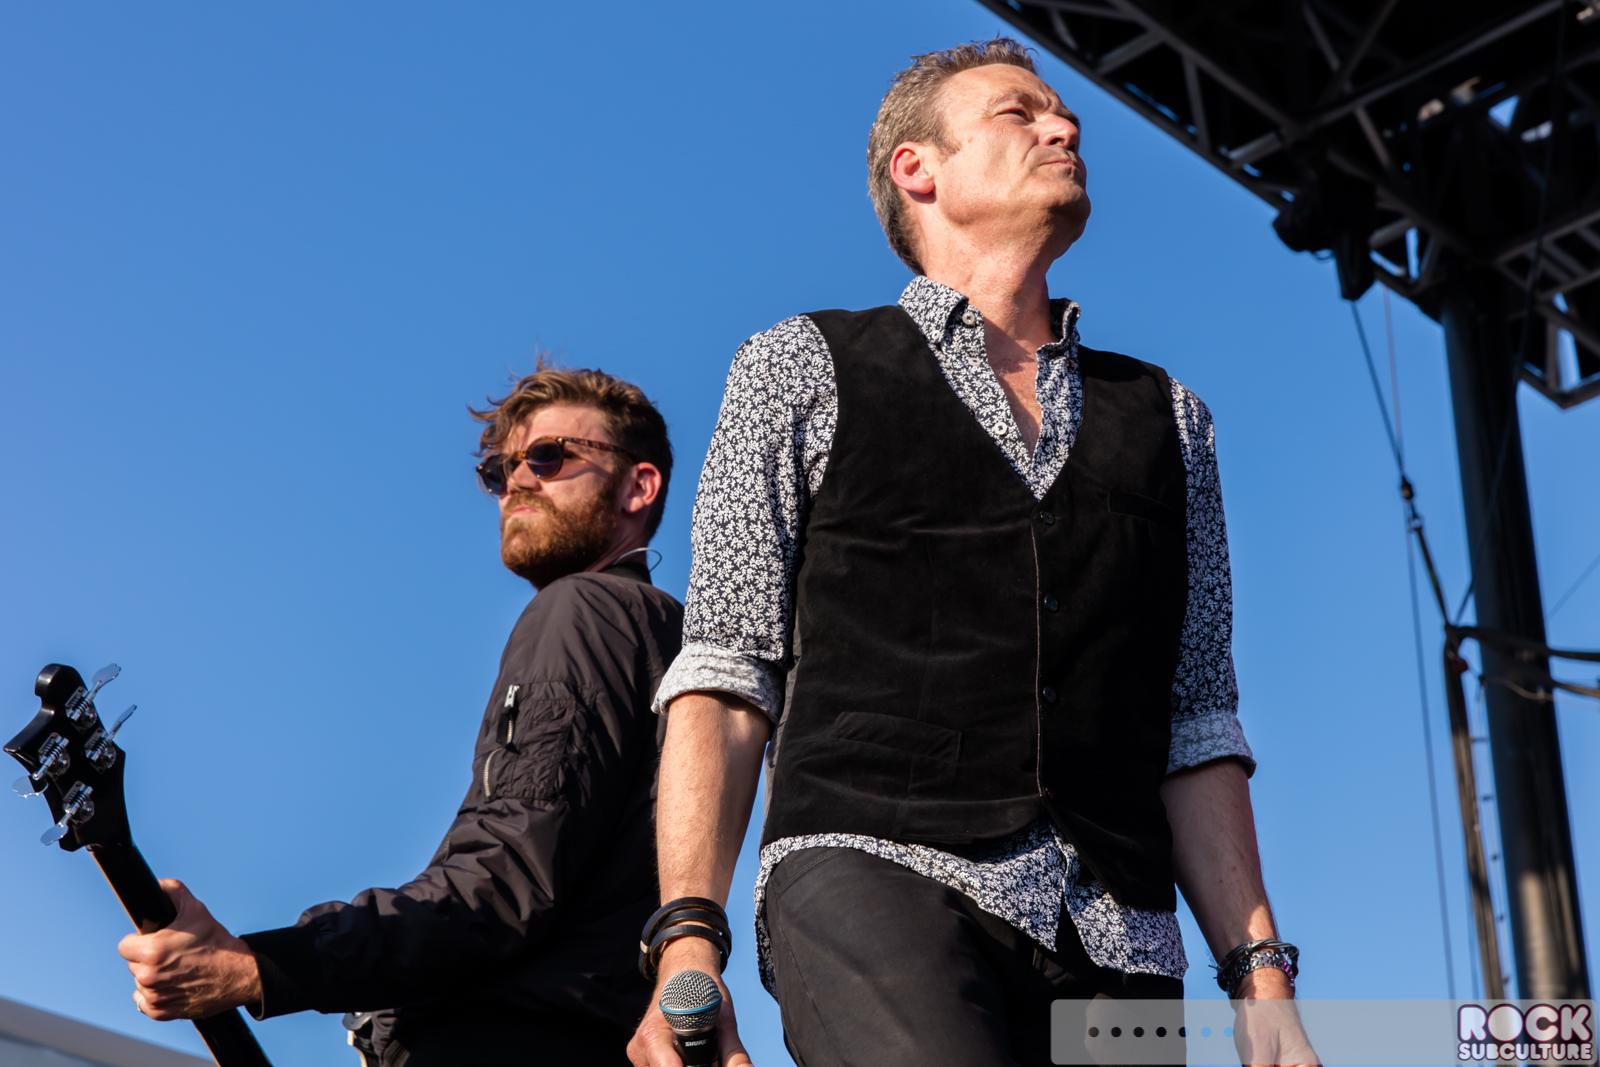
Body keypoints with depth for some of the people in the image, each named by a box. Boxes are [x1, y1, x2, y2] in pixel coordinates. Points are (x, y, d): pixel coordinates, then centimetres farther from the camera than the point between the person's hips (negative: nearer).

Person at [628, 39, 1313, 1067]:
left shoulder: (1167, 418, 23)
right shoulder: (803, 367, 14)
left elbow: (1199, 725, 17)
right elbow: (724, 674, 5)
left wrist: (1258, 967, 6)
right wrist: (688, 944, -7)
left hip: (1115, 940, 4)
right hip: (874, 870, -3)